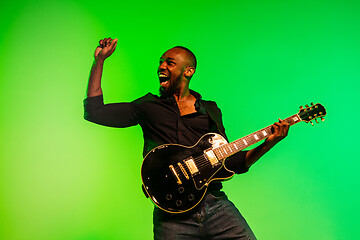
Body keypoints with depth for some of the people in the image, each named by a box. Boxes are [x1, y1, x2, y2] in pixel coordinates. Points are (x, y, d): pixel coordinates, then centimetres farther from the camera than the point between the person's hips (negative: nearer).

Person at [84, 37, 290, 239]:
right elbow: (94, 111, 8)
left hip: (217, 205, 2)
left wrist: (268, 143, 4)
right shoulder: (149, 107, 14)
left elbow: (231, 163, 17)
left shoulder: (210, 110, 19)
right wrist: (99, 60, 8)